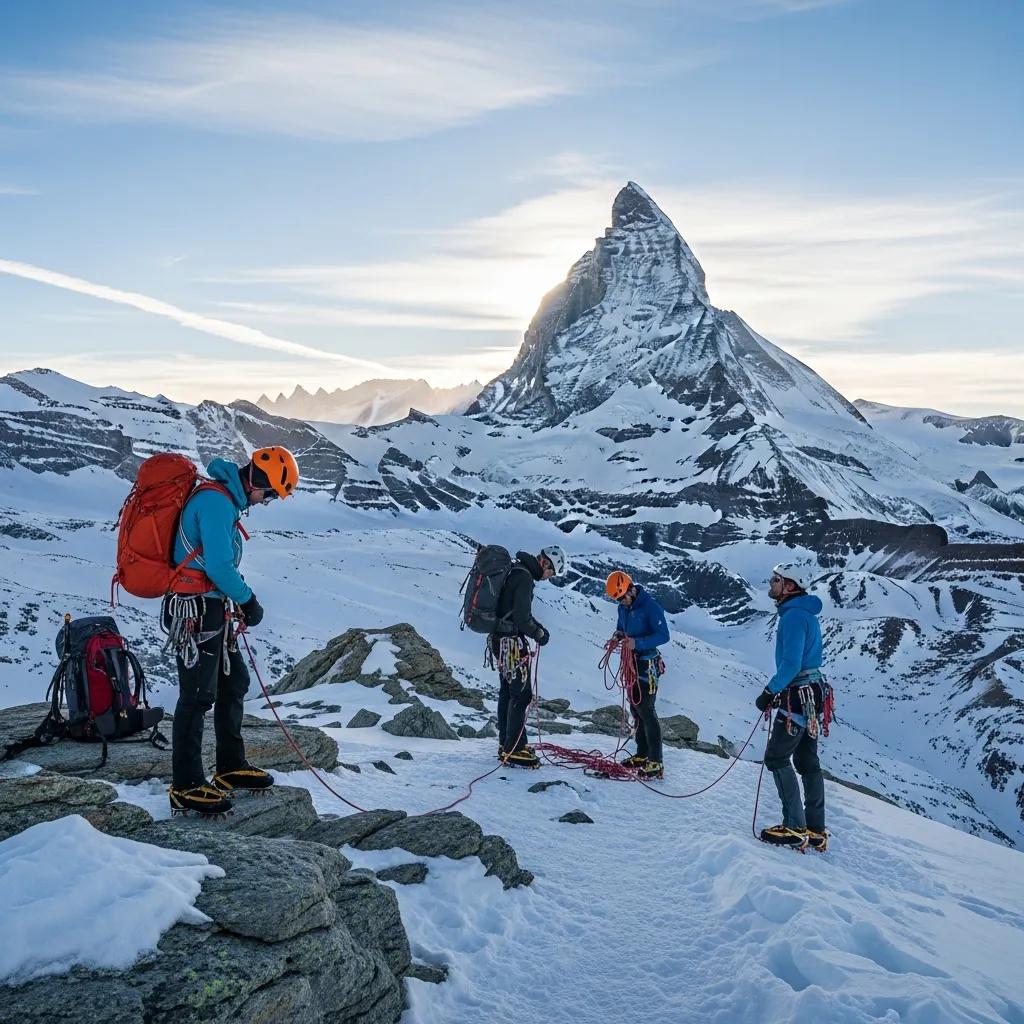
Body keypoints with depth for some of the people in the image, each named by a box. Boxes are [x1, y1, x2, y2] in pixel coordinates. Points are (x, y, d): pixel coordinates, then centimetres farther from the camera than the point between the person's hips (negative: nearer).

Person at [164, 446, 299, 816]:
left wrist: (240, 598, 11)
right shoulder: (216, 501, -20)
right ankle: (187, 788, 6)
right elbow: (219, 567, -24)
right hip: (196, 610, -11)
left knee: (234, 682, 17)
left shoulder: (225, 498, 13)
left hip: (213, 609, 11)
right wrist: (249, 600, -11)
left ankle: (231, 767, 29)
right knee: (197, 696, -4)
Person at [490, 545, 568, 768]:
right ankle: (514, 750, -1)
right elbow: (521, 618, -22)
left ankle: (506, 743, 26)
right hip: (511, 642, -10)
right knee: (521, 694, -5)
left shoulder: (515, 570, 12)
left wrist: (538, 627, 7)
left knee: (508, 692, 17)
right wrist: (538, 634, -5)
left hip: (500, 639, 10)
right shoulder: (524, 577, -19)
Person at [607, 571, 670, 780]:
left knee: (646, 711, -11)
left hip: (647, 664, -8)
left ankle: (655, 764, -9)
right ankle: (642, 755, 23)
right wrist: (618, 634, -1)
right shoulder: (623, 608, 8)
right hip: (632, 662, 9)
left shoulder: (651, 606, -17)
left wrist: (637, 642, -29)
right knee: (636, 709, 13)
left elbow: (663, 635, -20)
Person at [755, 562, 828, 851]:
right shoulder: (806, 612, 14)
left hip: (798, 696, -10)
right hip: (810, 693, 10)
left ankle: (795, 828, -1)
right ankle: (815, 831, 18)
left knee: (776, 758, -3)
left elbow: (791, 663, -24)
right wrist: (778, 692, 19)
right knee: (807, 761, 13)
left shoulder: (793, 615, -18)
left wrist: (769, 692, -16)